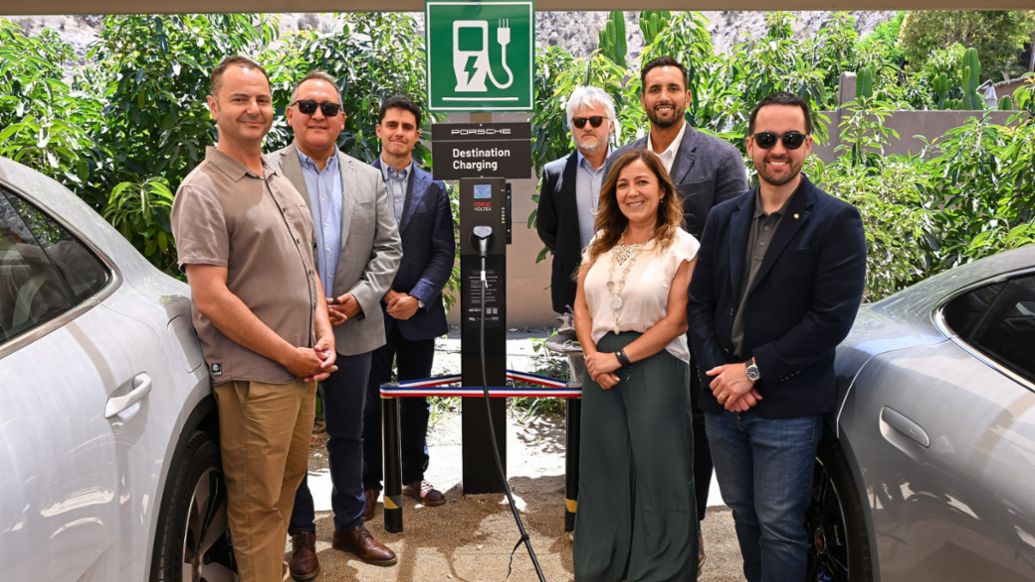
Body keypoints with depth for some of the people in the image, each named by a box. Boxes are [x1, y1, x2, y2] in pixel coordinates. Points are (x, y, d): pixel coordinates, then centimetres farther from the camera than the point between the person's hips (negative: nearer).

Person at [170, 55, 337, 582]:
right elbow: (211, 300, -18)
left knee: (286, 486, 20)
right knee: (257, 502, 5)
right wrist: (289, 355, -14)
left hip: (301, 368, 8)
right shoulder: (203, 191, -12)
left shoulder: (281, 184, 13)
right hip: (252, 376, -8)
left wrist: (322, 335, 3)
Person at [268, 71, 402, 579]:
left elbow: (388, 247, 7)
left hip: (353, 329, 3)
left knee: (348, 435, 15)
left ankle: (351, 525, 31)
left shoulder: (368, 178, 8)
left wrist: (361, 298, -8)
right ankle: (302, 533, 26)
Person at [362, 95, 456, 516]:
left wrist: (417, 297, -10)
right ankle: (369, 484, 17)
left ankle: (414, 477, 26)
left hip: (419, 312, 3)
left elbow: (444, 252, 3)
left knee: (416, 401, 12)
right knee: (370, 401, 5)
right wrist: (384, 294, -10)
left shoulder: (433, 189, 7)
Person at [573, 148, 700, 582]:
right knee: (604, 471, 14)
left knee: (656, 475, 3)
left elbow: (676, 321, -12)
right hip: (601, 368, 5)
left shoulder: (682, 246, -6)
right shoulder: (600, 244, 11)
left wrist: (621, 357, -14)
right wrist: (593, 355, -7)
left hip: (655, 368, -5)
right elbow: (581, 307, 9)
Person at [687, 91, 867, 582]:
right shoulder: (723, 218, 8)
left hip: (787, 408, -5)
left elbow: (831, 319, -14)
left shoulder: (836, 221, -7)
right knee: (744, 515, 19)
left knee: (779, 527, 4)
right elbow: (699, 301, 6)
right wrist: (719, 371, -9)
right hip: (723, 400, 5)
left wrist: (754, 370, -15)